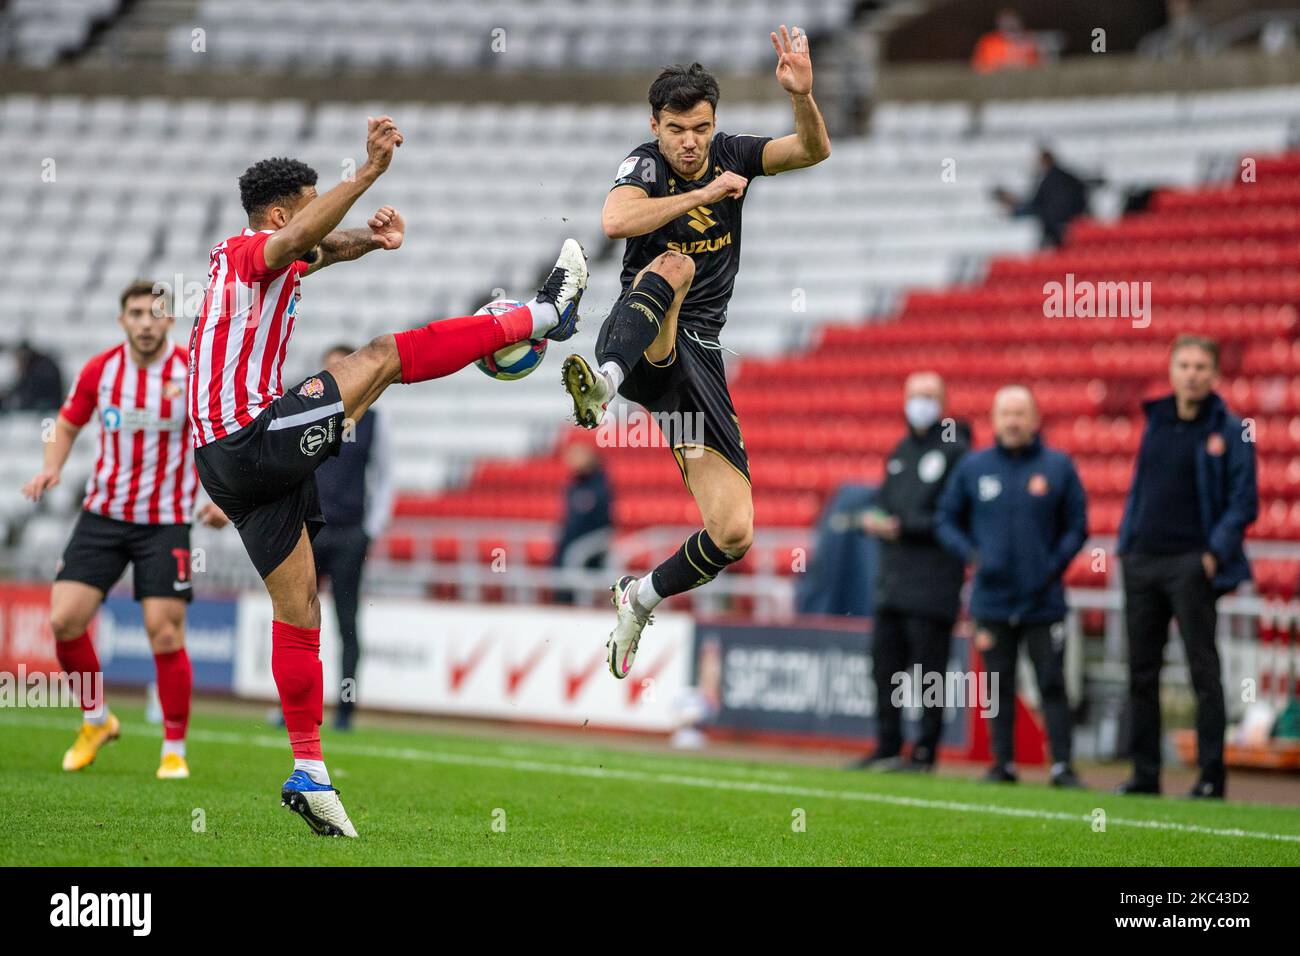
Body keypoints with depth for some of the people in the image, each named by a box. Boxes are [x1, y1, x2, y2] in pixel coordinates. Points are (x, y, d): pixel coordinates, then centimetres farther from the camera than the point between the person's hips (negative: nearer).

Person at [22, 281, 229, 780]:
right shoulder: (98, 370, -2)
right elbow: (68, 423, 14)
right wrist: (51, 468, -4)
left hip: (166, 523, -3)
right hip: (103, 514, 3)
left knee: (165, 633, -10)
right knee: (64, 620, -7)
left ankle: (174, 750, 5)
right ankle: (96, 720, 17)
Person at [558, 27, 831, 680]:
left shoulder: (732, 155, 6)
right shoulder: (645, 163, -5)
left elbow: (812, 151, -8)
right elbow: (614, 221, -26)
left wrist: (801, 95, -28)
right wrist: (705, 193, -25)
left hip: (698, 358, 4)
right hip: (643, 344, -4)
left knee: (733, 533, -6)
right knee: (673, 266, -38)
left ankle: (642, 598, 23)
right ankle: (601, 384, -64)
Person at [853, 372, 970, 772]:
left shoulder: (955, 450, -5)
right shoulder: (901, 451, 19)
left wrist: (903, 527, -15)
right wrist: (876, 518, 1)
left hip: (933, 578, -7)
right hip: (893, 574, 7)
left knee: (928, 668, -5)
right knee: (885, 662, 7)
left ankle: (926, 751, -1)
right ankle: (888, 749, 13)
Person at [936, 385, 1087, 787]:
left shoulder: (1058, 466, 2)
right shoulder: (973, 467, 6)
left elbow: (1076, 526, 4)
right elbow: (947, 519, 12)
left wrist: (1054, 565, -8)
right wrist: (971, 554, -5)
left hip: (1044, 601, -2)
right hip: (992, 599, 2)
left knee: (1052, 684, -4)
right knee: (999, 687, 6)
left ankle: (1062, 765, -4)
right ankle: (1003, 763, 12)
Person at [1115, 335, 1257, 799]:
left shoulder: (1229, 431, -3)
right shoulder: (1155, 421, 12)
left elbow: (1243, 502, -6)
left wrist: (1215, 554, -15)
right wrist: (1125, 540, 12)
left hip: (1191, 564, -6)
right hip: (1141, 561, 6)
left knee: (1204, 671, -4)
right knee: (1141, 673, 7)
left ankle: (1211, 775, -2)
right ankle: (1144, 773, 13)